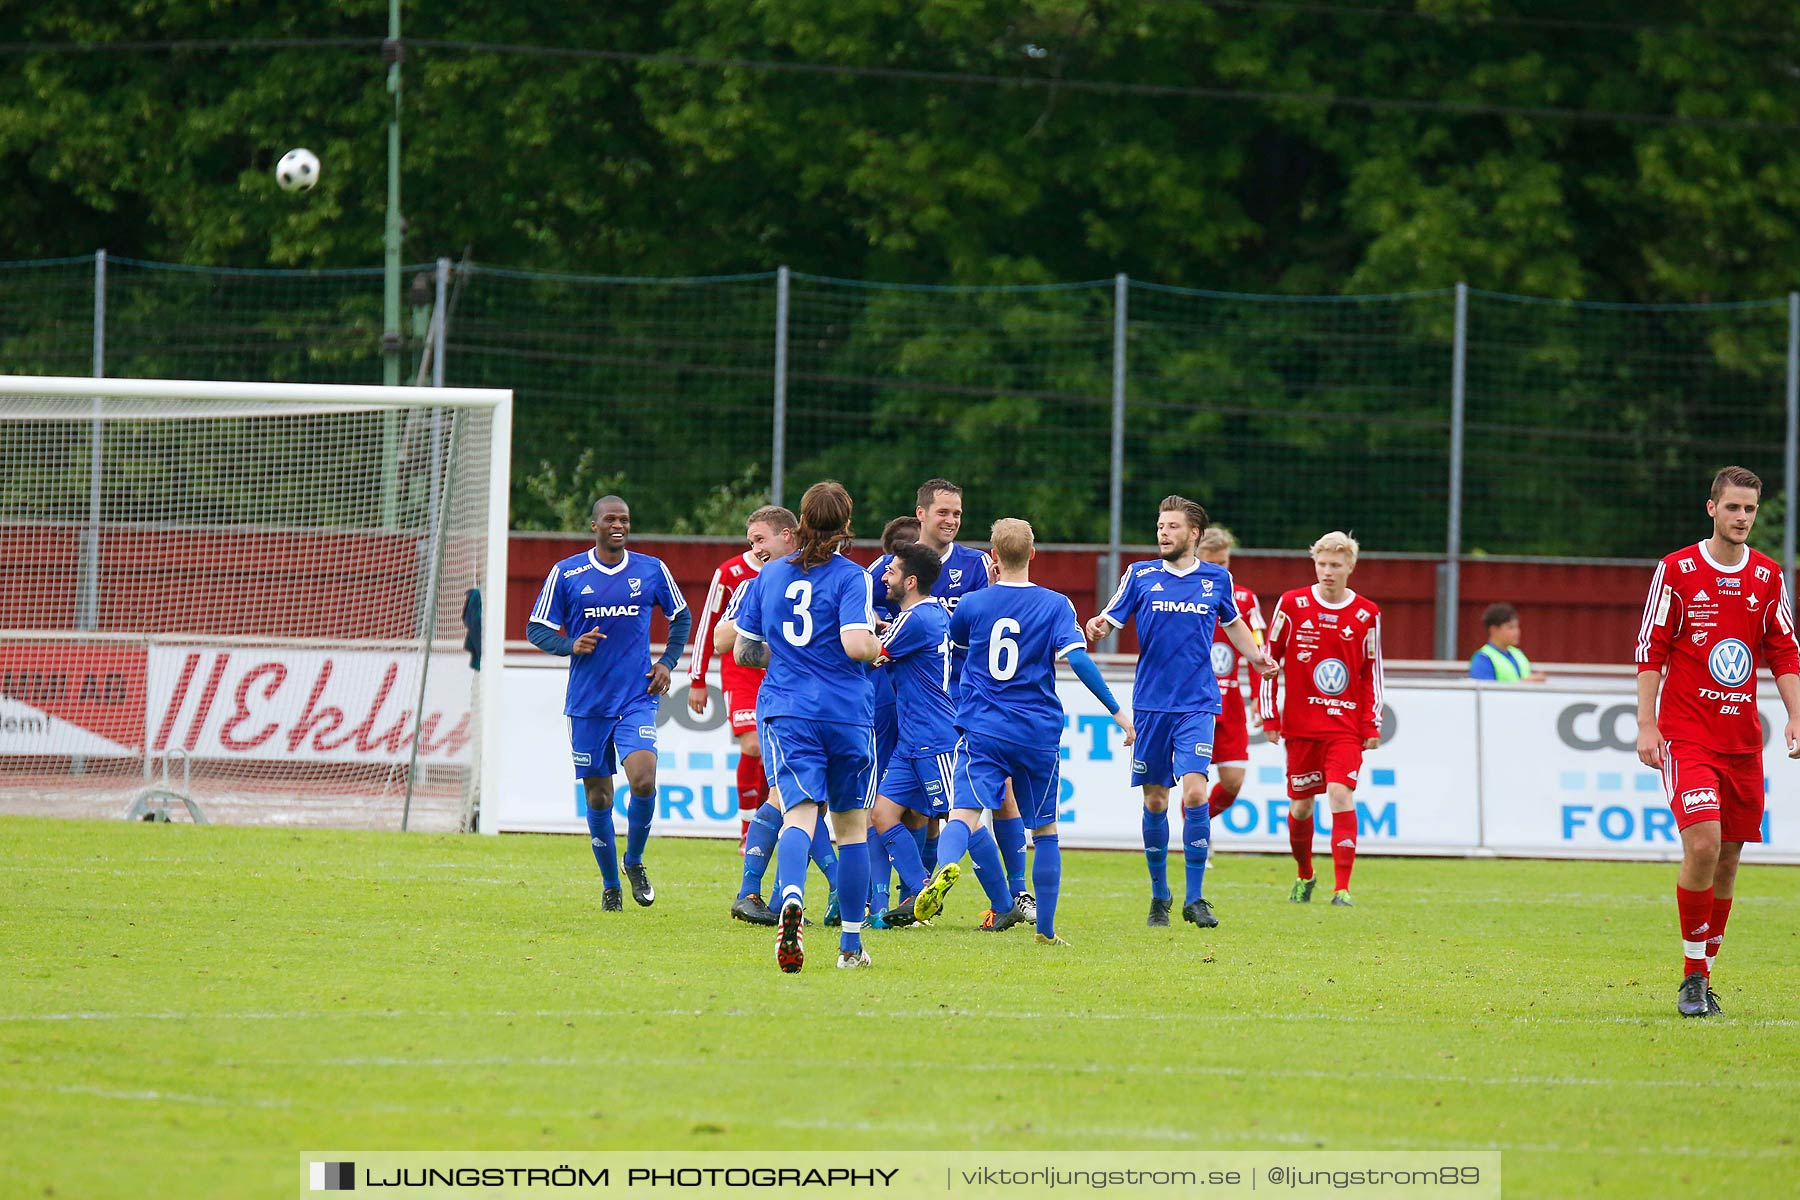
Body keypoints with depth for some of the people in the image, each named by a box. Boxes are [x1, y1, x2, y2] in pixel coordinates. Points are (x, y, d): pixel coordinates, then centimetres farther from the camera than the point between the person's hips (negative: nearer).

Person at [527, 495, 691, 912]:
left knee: (643, 781, -19)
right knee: (598, 797, 4)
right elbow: (536, 630, 3)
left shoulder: (652, 571, 4)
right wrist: (571, 646, -15)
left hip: (636, 700, 0)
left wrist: (667, 662, 6)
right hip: (587, 703, 0)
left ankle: (634, 862, 7)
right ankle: (610, 885, 21)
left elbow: (681, 616, 19)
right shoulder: (565, 574, -1)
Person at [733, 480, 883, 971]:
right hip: (847, 714, -2)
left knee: (799, 814, -12)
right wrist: (878, 649, 3)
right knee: (851, 823, 12)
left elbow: (744, 650, 14)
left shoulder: (770, 575, 9)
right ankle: (851, 944, 17)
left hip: (785, 713, 2)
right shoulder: (851, 577, -4)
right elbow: (856, 644, -18)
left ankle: (792, 899, -44)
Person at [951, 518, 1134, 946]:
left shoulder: (973, 604, 3)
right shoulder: (1055, 605, -2)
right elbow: (1077, 659, -13)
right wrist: (1117, 711, -8)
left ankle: (945, 867, -49)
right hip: (1037, 734, 0)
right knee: (1045, 830, 15)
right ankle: (1046, 928, 16)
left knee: (965, 812, -15)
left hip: (982, 731, 0)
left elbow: (951, 640, 24)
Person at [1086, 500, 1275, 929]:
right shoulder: (1140, 576, 3)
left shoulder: (1217, 579, 7)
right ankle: (1159, 896, 20)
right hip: (1151, 704, 1)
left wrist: (1256, 655, 8)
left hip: (1198, 705, -1)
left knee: (1194, 791, -16)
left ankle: (1195, 898, -9)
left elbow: (1232, 622, 24)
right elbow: (1109, 620, -2)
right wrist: (1096, 628, -25)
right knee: (1155, 801, 5)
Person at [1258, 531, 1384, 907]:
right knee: (1300, 804, 7)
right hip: (1300, 725, 1)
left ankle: (1342, 889, -17)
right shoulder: (1292, 604, -1)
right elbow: (1269, 660, 4)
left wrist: (1372, 724, 3)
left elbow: (1372, 673, 9)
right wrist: (1270, 716, 1)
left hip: (1345, 725, -1)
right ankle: (1304, 877, 33)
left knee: (1341, 795, -16)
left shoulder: (1366, 615, 1)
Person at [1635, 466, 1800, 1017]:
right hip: (1685, 737, -4)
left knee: (1728, 856, 5)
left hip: (1742, 738, 4)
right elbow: (1650, 650, -1)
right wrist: (1647, 724, -8)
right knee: (1703, 844, -19)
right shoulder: (1676, 570, -2)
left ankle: (1704, 975, 18)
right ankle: (1692, 977, -8)